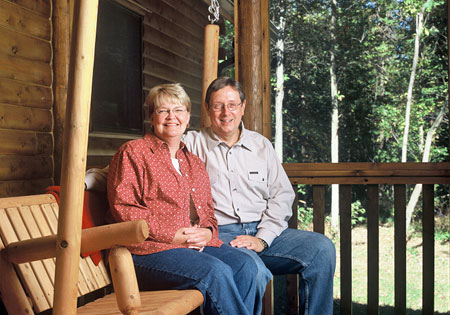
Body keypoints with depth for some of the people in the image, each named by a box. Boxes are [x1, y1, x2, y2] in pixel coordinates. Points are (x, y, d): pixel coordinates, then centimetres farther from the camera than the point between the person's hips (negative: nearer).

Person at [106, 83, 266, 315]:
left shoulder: (194, 163, 25)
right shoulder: (132, 153, 4)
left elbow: (208, 211, 24)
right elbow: (124, 208, -8)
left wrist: (208, 232, -1)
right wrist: (172, 235, -14)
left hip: (197, 244, 6)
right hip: (148, 249, -6)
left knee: (245, 266, -20)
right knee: (216, 271, -29)